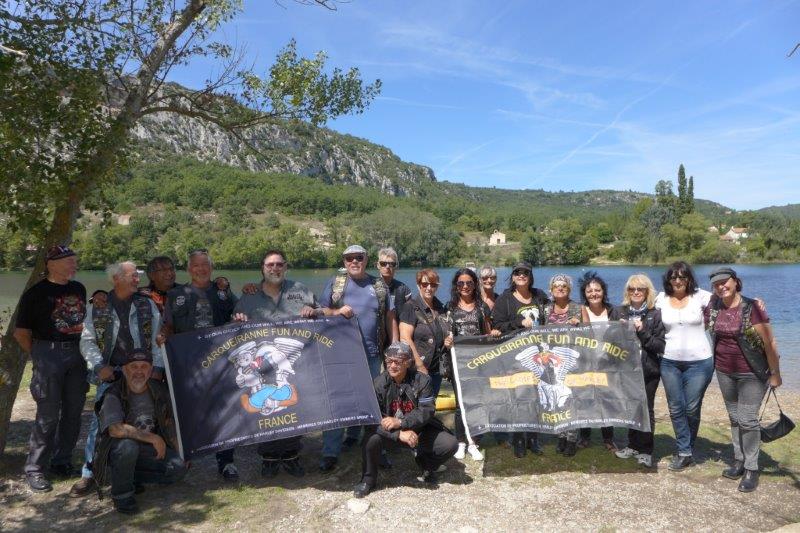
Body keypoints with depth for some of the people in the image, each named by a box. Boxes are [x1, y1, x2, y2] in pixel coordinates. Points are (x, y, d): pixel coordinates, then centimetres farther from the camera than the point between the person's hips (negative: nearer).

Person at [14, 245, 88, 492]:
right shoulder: (36, 293, -7)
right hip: (48, 354, -5)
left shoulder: (79, 289, 10)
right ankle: (34, 469, 10)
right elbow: (21, 332, -4)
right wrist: (41, 356, 1)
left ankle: (62, 461, 24)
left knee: (73, 412, 10)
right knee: (48, 415, -3)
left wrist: (84, 349, 13)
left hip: (77, 354, 6)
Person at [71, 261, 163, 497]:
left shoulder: (147, 305, 5)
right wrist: (99, 366, -7)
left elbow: (158, 338, 5)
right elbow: (87, 341, 5)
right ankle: (89, 473, 7)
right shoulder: (98, 307, 3)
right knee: (100, 421, -5)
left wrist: (158, 367, -3)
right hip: (110, 375, 0)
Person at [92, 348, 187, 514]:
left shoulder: (159, 390, -3)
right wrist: (154, 438, -30)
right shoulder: (114, 395, -18)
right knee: (128, 446, -39)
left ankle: (133, 477, 6)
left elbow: (169, 423, 9)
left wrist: (180, 453, 4)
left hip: (147, 450, 5)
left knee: (179, 468, -18)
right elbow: (116, 430, -34)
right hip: (115, 450, -4)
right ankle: (121, 494, -13)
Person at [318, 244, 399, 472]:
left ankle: (354, 436, 32)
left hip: (371, 353, 2)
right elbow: (321, 312, 6)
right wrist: (336, 312, -15)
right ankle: (330, 453, 2)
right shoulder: (335, 283, 6)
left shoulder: (379, 286, 9)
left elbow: (390, 318, 10)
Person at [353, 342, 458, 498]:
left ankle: (426, 465, 15)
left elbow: (426, 411, -19)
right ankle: (368, 480, -3)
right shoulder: (379, 383, -14)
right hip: (390, 432, -1)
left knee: (450, 444, -18)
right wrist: (399, 434, -35)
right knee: (371, 439, -31)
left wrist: (399, 422, -34)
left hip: (418, 430, 1)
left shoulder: (422, 380, -12)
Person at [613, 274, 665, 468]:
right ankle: (633, 445, 25)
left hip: (648, 370, -3)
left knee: (645, 409, 3)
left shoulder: (655, 314, -4)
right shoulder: (621, 312, 5)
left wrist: (642, 332, -19)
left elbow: (660, 345, -8)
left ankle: (645, 451, 15)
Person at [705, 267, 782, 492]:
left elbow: (770, 343, -14)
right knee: (734, 417, 14)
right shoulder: (713, 308, -2)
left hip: (751, 374, -5)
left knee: (747, 419, -4)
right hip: (724, 372, 5)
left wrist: (775, 374, -11)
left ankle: (751, 469, 9)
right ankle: (739, 460, 28)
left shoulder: (752, 308, -17)